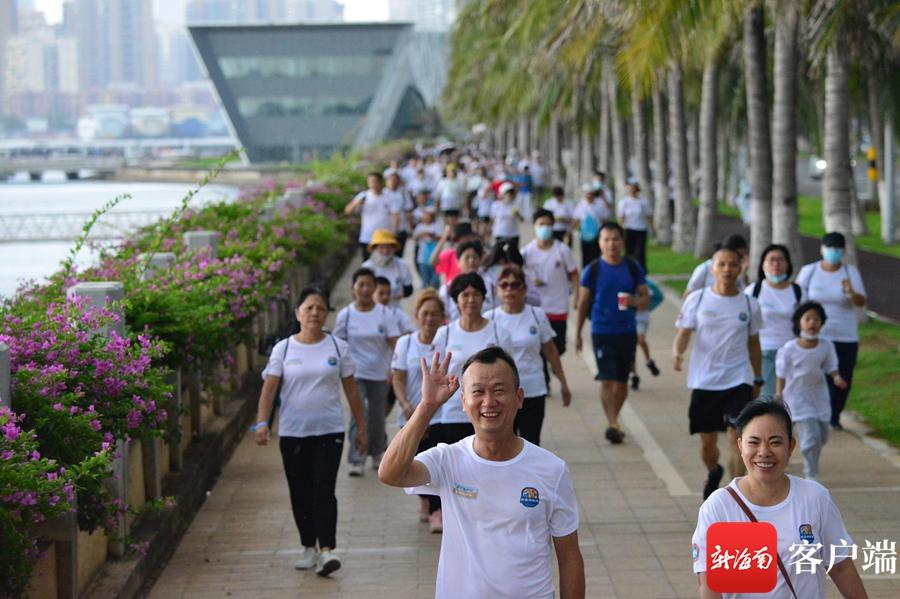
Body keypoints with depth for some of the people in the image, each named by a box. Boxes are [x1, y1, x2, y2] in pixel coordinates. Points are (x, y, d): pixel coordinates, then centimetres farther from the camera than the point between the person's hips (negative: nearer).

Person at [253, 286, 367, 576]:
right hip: (292, 432, 1)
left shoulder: (338, 347, 4)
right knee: (300, 493, 8)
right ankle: (309, 548, 22)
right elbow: (269, 388, -3)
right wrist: (262, 423, -17)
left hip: (329, 431, -1)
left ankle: (327, 550, -19)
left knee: (323, 490, -12)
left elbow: (351, 389, 9)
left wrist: (361, 427, 9)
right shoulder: (283, 349, 2)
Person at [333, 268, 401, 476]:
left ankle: (377, 453, 36)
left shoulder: (384, 314, -4)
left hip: (379, 374, 1)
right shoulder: (345, 315, -3)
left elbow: (395, 343, -8)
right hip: (355, 374, -1)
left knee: (377, 417, 14)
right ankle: (356, 460, -12)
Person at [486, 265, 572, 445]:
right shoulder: (489, 318, -1)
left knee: (531, 443, 4)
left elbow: (550, 351, 9)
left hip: (533, 391, 1)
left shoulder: (537, 315, 2)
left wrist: (563, 383, 11)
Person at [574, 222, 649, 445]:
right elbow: (583, 303, 4)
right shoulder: (592, 270, -3)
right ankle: (613, 425, -12)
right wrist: (577, 334, 6)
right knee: (607, 380, -11)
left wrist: (635, 302, -18)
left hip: (627, 332, 2)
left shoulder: (633, 268, 2)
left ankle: (613, 422, 25)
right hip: (602, 332, -2)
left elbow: (646, 298, 6)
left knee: (621, 381, 10)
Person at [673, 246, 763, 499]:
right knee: (707, 441, 10)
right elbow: (684, 333, -1)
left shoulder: (749, 304, 3)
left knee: (738, 438, -14)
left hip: (738, 381, 0)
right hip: (704, 382, 0)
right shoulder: (697, 299, 0)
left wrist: (758, 380, 16)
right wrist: (677, 353, -22)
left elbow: (753, 343, 13)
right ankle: (713, 473, 42)